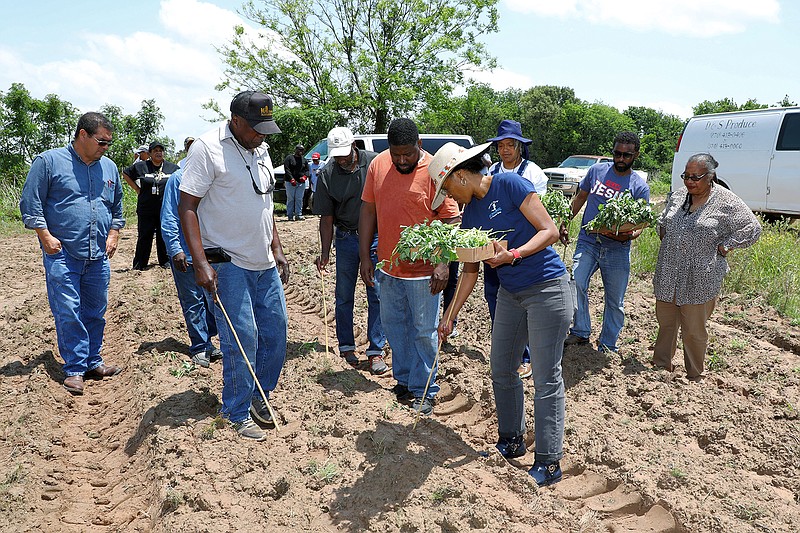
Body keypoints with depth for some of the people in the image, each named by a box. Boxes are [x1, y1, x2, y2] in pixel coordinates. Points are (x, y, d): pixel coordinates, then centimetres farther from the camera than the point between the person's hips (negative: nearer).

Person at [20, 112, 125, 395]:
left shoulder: (109, 167, 13)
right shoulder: (49, 161, -2)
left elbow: (117, 206, 24)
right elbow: (30, 202, -2)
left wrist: (113, 234, 11)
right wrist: (45, 236, -9)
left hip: (98, 257, 5)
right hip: (63, 255, -5)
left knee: (95, 313, 11)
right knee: (68, 313, -5)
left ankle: (93, 361, 23)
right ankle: (74, 368, 6)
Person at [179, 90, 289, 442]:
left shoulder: (261, 150, 12)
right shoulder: (208, 148, -11)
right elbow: (186, 208, -14)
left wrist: (277, 250, 16)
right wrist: (201, 263, -22)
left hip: (264, 264, 8)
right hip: (227, 264, -7)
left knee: (276, 330, 10)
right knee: (242, 338, -6)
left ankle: (259, 394, 30)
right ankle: (237, 414, 12)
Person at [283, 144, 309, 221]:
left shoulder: (304, 160, 19)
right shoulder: (289, 158, 5)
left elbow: (307, 170, 18)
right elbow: (286, 169, -4)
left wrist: (304, 176, -4)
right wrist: (291, 179, -15)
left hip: (301, 183, 4)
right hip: (290, 182, -4)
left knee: (299, 199, 1)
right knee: (290, 199, -3)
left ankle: (298, 214, 3)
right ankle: (290, 215, -1)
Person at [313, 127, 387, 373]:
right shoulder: (327, 175, -4)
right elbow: (326, 217, -1)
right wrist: (325, 253, -6)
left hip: (377, 237, -1)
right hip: (346, 239, 1)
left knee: (377, 295, 0)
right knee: (344, 296, 8)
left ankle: (376, 350, 9)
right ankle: (346, 346, 23)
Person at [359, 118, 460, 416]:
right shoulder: (378, 165, 0)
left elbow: (450, 220, -12)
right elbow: (368, 210, 6)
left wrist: (443, 264, -20)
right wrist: (365, 257, 3)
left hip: (423, 270, -5)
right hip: (387, 267, 5)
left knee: (424, 332, 6)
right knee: (394, 327, 16)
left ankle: (423, 390, 20)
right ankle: (403, 380, 34)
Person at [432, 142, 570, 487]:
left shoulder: (509, 185, -13)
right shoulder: (470, 214, 7)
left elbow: (550, 231, -16)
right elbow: (470, 271, 11)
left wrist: (513, 254, -29)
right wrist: (450, 316, 10)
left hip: (547, 289, -8)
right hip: (510, 293, 8)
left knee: (546, 378, -2)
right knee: (501, 370, 14)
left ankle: (549, 463, 9)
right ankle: (511, 441, 33)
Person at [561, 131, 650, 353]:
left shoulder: (640, 186, -1)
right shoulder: (596, 170, 5)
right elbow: (580, 198, 16)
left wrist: (629, 235, -25)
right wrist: (565, 223, 8)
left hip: (618, 249, 0)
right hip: (588, 241, 1)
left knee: (615, 301, 7)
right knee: (576, 283, -21)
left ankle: (607, 346, 22)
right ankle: (581, 332, -4)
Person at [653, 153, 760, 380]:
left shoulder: (726, 202, -10)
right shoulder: (678, 195, 7)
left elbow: (752, 228, -5)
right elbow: (662, 221, 24)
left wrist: (724, 246, -8)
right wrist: (664, 236, 9)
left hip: (700, 280, -5)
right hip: (668, 274, 5)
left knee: (694, 329, 4)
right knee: (665, 321, 15)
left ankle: (695, 376, 22)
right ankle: (661, 365, 31)